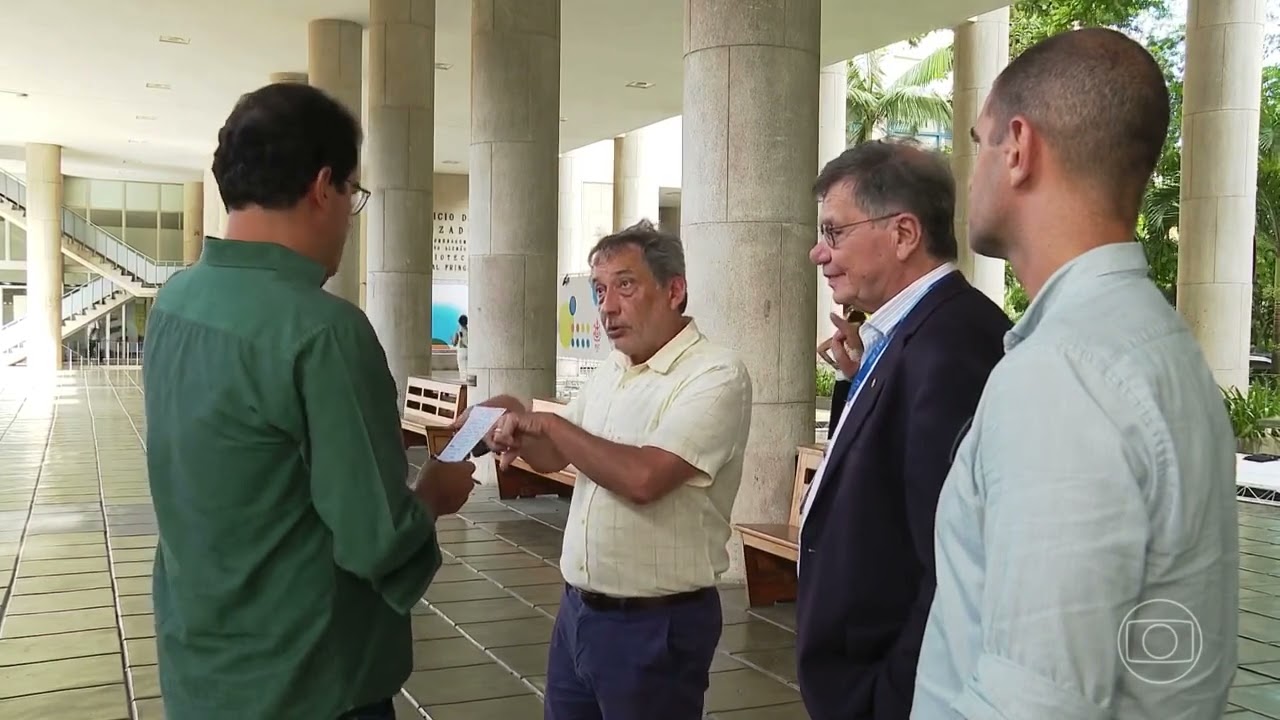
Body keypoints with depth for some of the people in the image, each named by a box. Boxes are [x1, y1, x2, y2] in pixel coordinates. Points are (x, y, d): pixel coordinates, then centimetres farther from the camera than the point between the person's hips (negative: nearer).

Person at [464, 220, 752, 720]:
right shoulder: (608, 373, 10)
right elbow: (554, 457, 19)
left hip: (656, 624, -7)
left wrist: (548, 422, -17)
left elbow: (643, 478, -28)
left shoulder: (716, 376, -16)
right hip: (578, 610, 8)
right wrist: (517, 430, -3)